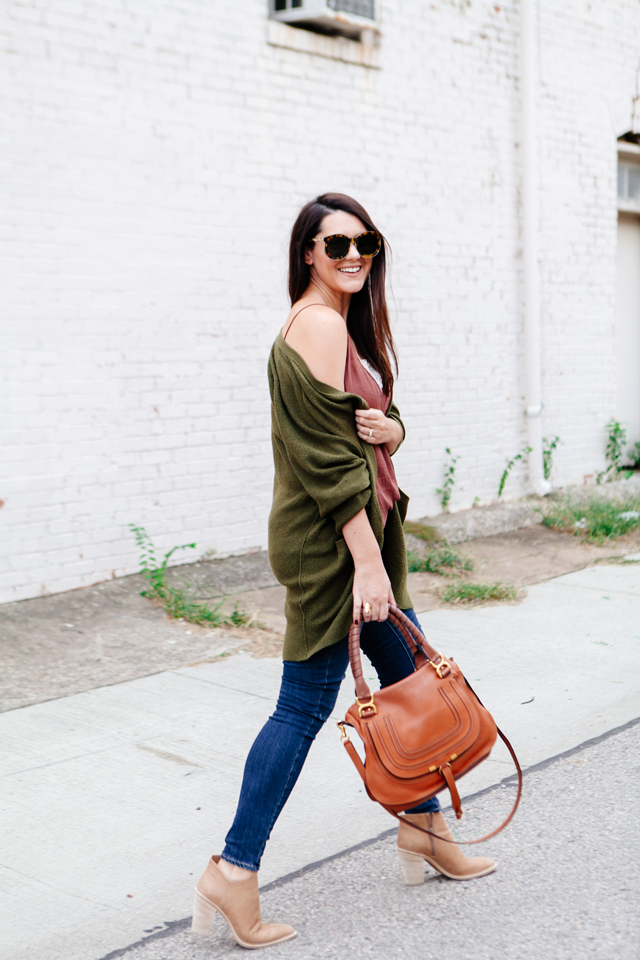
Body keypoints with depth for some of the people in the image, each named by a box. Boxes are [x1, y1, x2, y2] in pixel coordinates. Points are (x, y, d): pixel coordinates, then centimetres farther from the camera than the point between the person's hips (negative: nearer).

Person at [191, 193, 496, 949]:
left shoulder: (348, 322, 16)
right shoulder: (319, 324, -15)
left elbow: (381, 432, 15)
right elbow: (332, 457, -21)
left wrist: (388, 428, -10)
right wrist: (367, 562, -22)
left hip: (363, 528, 10)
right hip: (331, 540, -10)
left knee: (407, 672, 17)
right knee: (307, 703, -5)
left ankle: (424, 827, 33)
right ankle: (235, 871, 4)